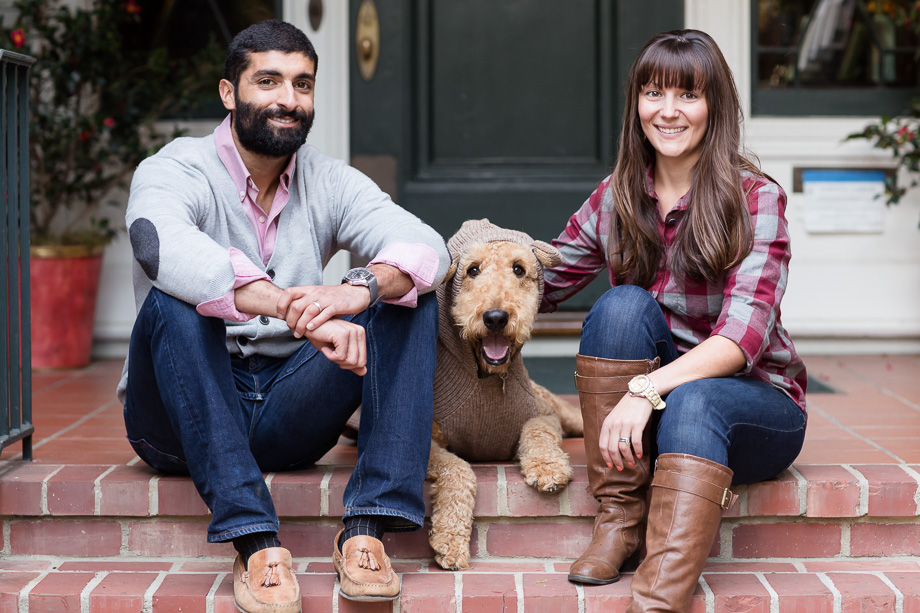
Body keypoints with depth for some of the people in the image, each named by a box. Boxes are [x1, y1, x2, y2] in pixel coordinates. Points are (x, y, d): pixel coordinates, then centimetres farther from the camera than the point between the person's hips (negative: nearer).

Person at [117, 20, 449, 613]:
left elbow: (428, 248, -13)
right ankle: (256, 542, -38)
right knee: (173, 303, -32)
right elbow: (167, 250, -33)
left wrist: (356, 292, -36)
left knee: (408, 297, -14)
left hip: (289, 414, 3)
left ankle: (367, 529, -27)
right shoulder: (174, 170, -7)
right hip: (184, 418, -3)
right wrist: (297, 313, -45)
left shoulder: (330, 182, 5)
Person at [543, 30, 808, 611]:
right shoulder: (615, 198, 1)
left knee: (691, 401, -37)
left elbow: (744, 335, -23)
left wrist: (649, 387, -36)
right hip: (647, 410, 3)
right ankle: (621, 520, -21)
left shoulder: (755, 198, -11)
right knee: (623, 305, -26)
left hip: (753, 403, -3)